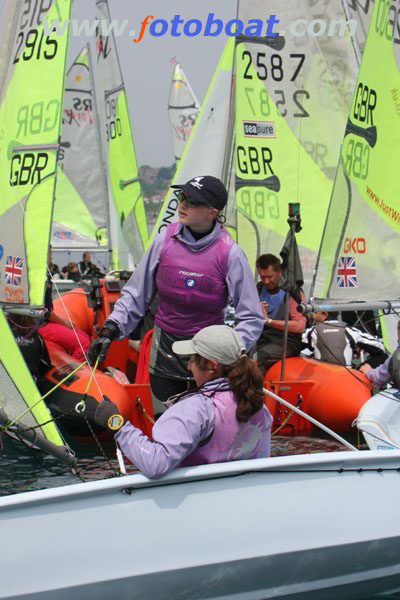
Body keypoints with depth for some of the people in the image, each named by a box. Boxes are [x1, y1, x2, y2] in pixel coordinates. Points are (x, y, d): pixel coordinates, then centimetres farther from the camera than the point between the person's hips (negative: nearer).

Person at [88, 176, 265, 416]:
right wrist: (111, 328, -2)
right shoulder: (165, 241, -3)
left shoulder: (229, 253, -11)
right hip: (165, 353, 3)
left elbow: (251, 318, -8)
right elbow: (136, 293, 7)